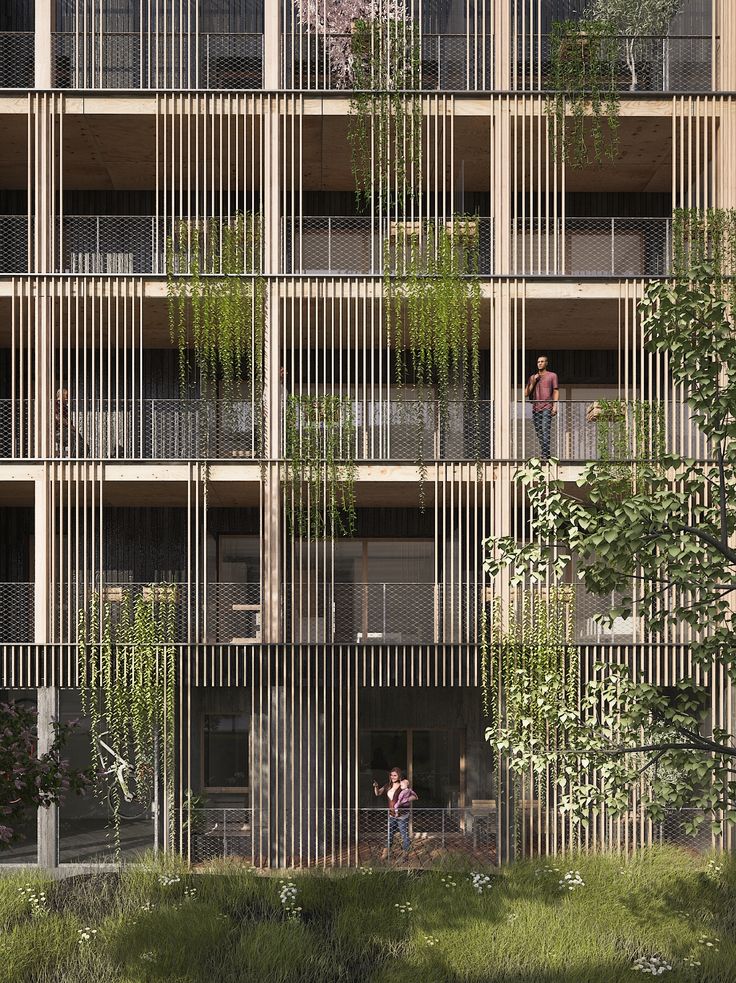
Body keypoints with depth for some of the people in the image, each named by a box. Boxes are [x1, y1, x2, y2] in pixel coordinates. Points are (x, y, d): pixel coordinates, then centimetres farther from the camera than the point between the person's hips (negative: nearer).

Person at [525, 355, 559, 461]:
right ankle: (546, 455, 9)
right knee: (539, 433, 3)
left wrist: (555, 406, -7)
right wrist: (533, 382, 2)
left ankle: (545, 456, -25)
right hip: (535, 409, 5)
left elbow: (556, 391, 5)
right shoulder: (532, 377, 20)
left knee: (545, 431, -17)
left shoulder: (552, 375, 10)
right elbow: (526, 394, 15)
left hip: (546, 408, -5)